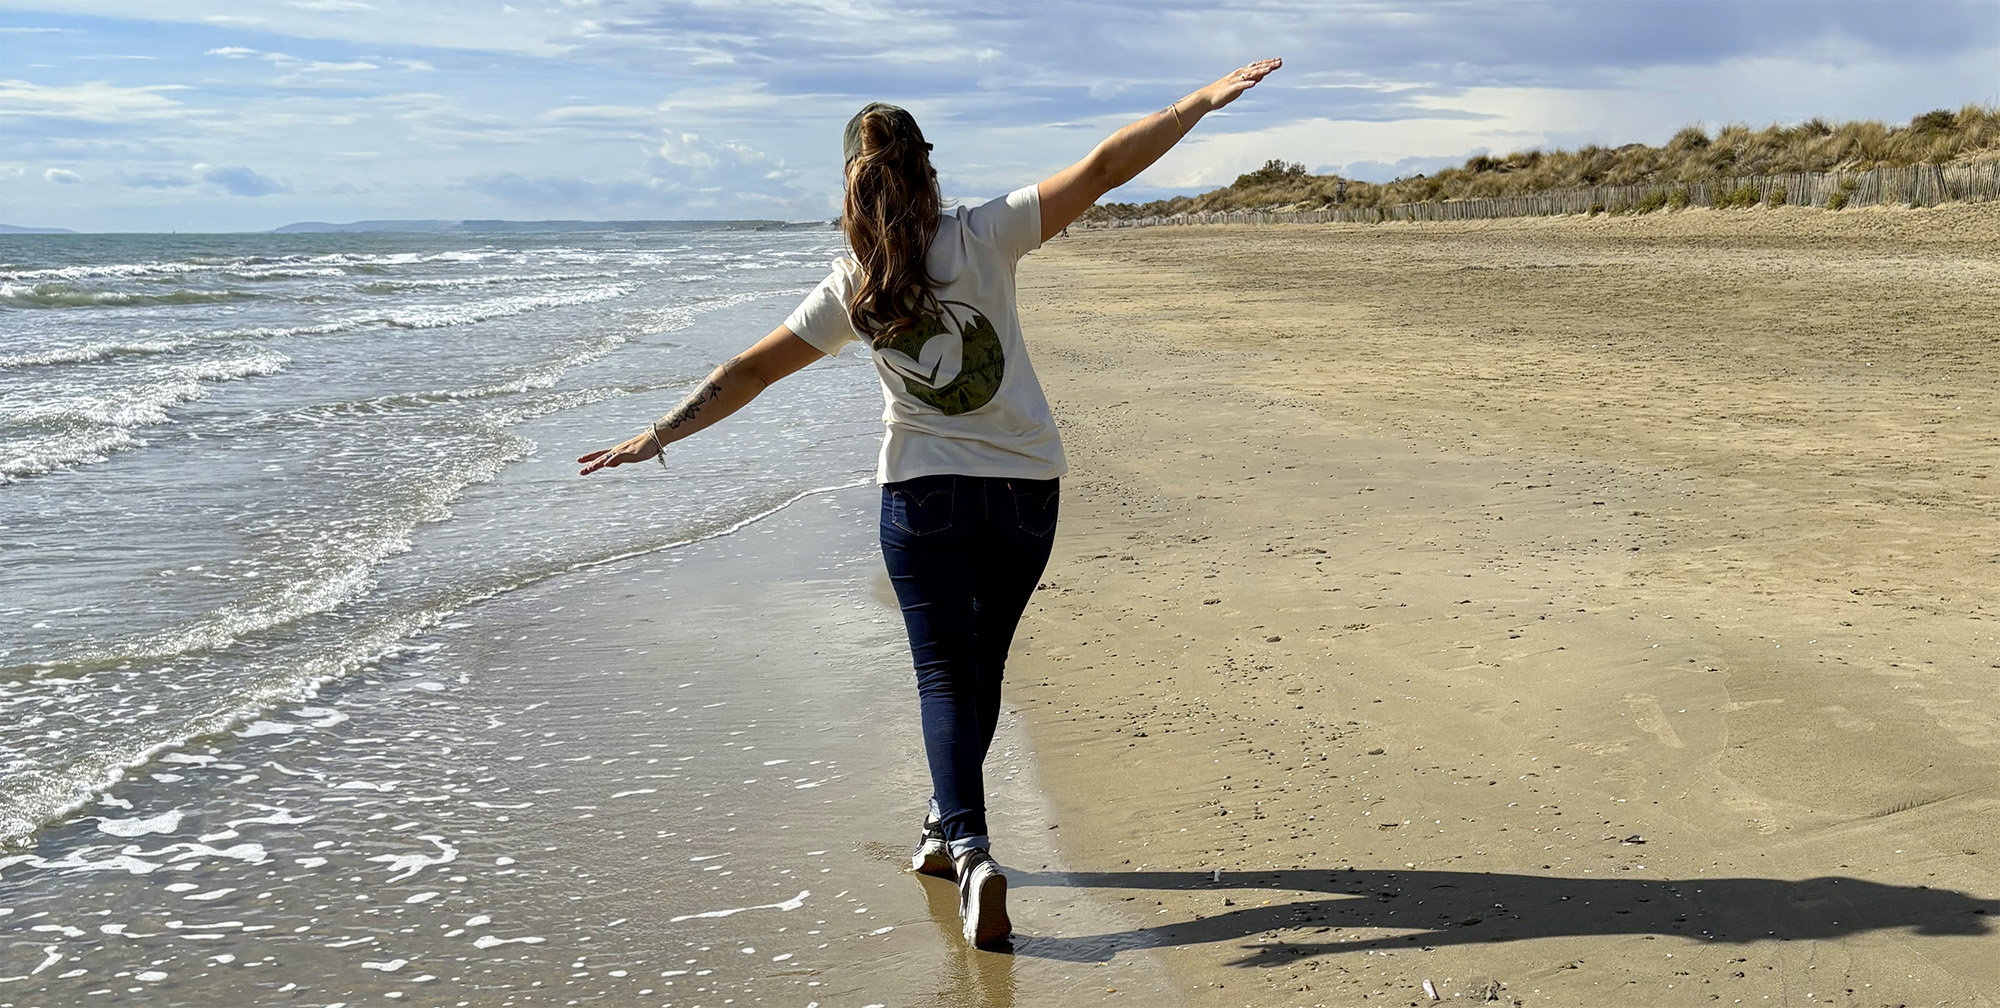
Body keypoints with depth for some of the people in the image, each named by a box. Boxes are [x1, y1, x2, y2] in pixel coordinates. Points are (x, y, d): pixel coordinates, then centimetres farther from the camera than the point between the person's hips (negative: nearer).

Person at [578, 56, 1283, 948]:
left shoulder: (851, 290, -4)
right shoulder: (984, 238, -9)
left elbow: (748, 373, -1)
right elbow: (1102, 168, -15)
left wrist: (660, 434, 7)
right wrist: (1202, 101, -12)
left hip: (922, 497, -1)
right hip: (1025, 489, 1)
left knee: (946, 673, 2)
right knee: (980, 665, 17)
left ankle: (968, 850, -18)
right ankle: (945, 829, 32)